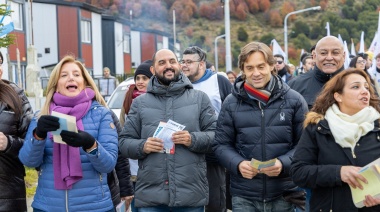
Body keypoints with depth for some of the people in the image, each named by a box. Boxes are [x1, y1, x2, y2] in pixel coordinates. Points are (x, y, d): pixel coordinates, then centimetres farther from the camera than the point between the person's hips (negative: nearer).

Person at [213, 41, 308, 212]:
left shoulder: (294, 100, 0)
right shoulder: (231, 103, 2)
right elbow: (221, 145, 5)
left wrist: (283, 163, -15)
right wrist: (238, 164, -14)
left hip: (284, 194, 0)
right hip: (243, 195, 0)